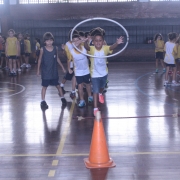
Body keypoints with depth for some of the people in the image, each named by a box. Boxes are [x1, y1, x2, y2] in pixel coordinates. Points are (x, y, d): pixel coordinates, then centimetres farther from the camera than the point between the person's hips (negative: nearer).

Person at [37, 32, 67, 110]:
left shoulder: (55, 48, -2)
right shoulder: (42, 49, -8)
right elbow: (40, 59, 1)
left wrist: (62, 67, 11)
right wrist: (38, 70, 2)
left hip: (54, 71, 2)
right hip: (45, 72, -2)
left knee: (58, 85, 12)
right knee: (44, 86, 4)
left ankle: (62, 98, 27)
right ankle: (43, 101, 12)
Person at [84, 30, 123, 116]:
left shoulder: (105, 48, -20)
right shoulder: (91, 49, -23)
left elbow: (112, 47, -40)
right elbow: (86, 47, -45)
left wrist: (117, 43, -63)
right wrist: (85, 41, -70)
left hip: (104, 73, 3)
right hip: (95, 74, -3)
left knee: (102, 87, 30)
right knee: (95, 91, -6)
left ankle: (100, 94, 63)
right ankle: (95, 108, 2)